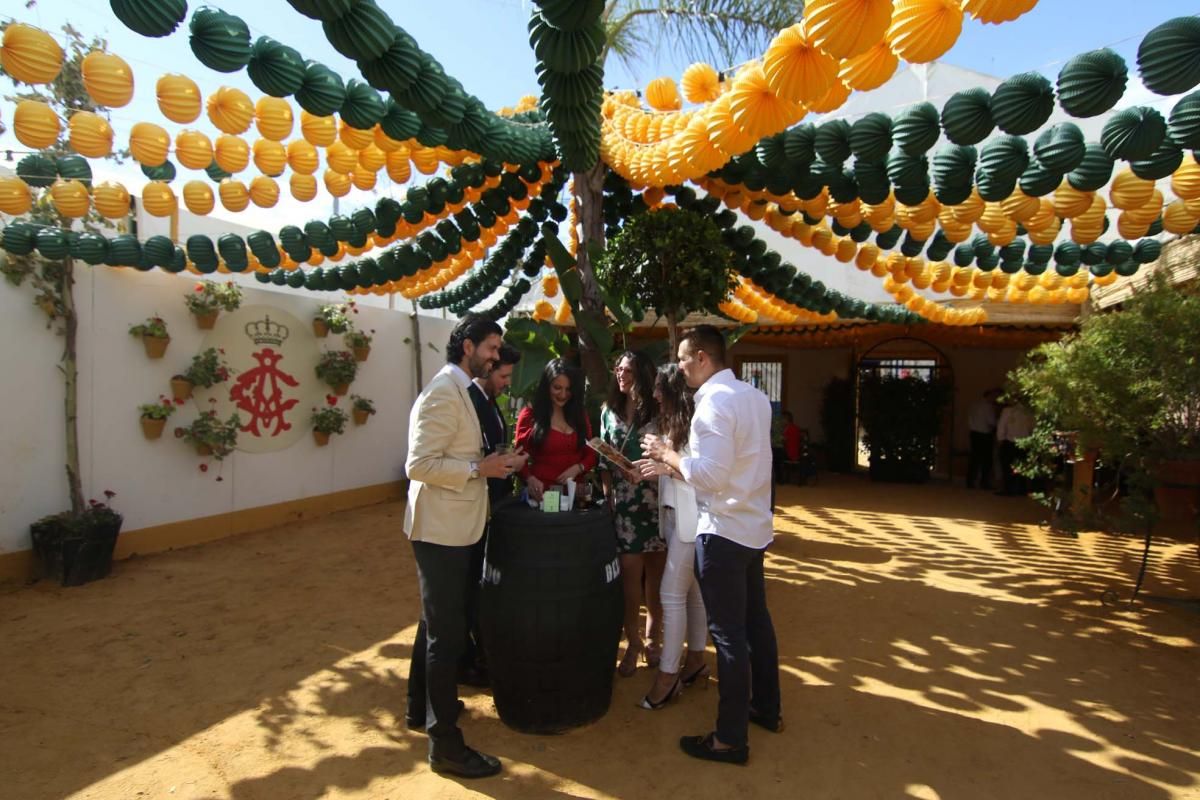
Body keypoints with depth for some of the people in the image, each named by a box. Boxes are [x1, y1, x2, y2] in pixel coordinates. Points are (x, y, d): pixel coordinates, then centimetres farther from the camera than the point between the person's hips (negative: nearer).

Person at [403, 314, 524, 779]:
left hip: (454, 528, 10)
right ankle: (445, 744, 12)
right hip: (442, 530, -10)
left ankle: (428, 705, 41)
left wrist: (493, 463, 5)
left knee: (440, 626, 23)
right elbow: (419, 464, -24)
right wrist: (479, 469, -21)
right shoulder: (443, 392, -19)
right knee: (447, 633, -1)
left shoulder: (462, 390, 12)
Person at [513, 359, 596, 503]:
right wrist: (530, 479, -24)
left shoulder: (580, 415, 10)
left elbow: (591, 455, 11)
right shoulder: (530, 415, -2)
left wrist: (577, 468, -10)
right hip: (542, 493, -3)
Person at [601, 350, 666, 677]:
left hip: (657, 499, -1)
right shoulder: (609, 411, 9)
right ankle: (632, 642, 13)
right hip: (624, 501, 1)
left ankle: (653, 636, 26)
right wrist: (607, 494, 0)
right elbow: (603, 459, 10)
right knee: (630, 572, -2)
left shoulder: (659, 411, 0)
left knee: (656, 571, 7)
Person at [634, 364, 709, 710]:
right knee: (692, 590, 15)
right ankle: (696, 661, 25)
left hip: (692, 518, -9)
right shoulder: (673, 422, 14)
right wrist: (655, 466, 2)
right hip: (675, 515, 9)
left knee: (672, 593, -5)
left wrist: (669, 467, -22)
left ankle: (668, 674, 5)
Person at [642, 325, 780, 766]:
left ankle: (731, 738, 13)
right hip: (753, 526, 9)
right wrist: (676, 457, 12)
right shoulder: (755, 396, 8)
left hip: (723, 531, -9)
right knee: (756, 621, 20)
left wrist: (666, 454, -13)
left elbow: (711, 475, -27)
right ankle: (767, 708, 36)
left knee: (728, 633, 1)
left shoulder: (714, 402, -20)